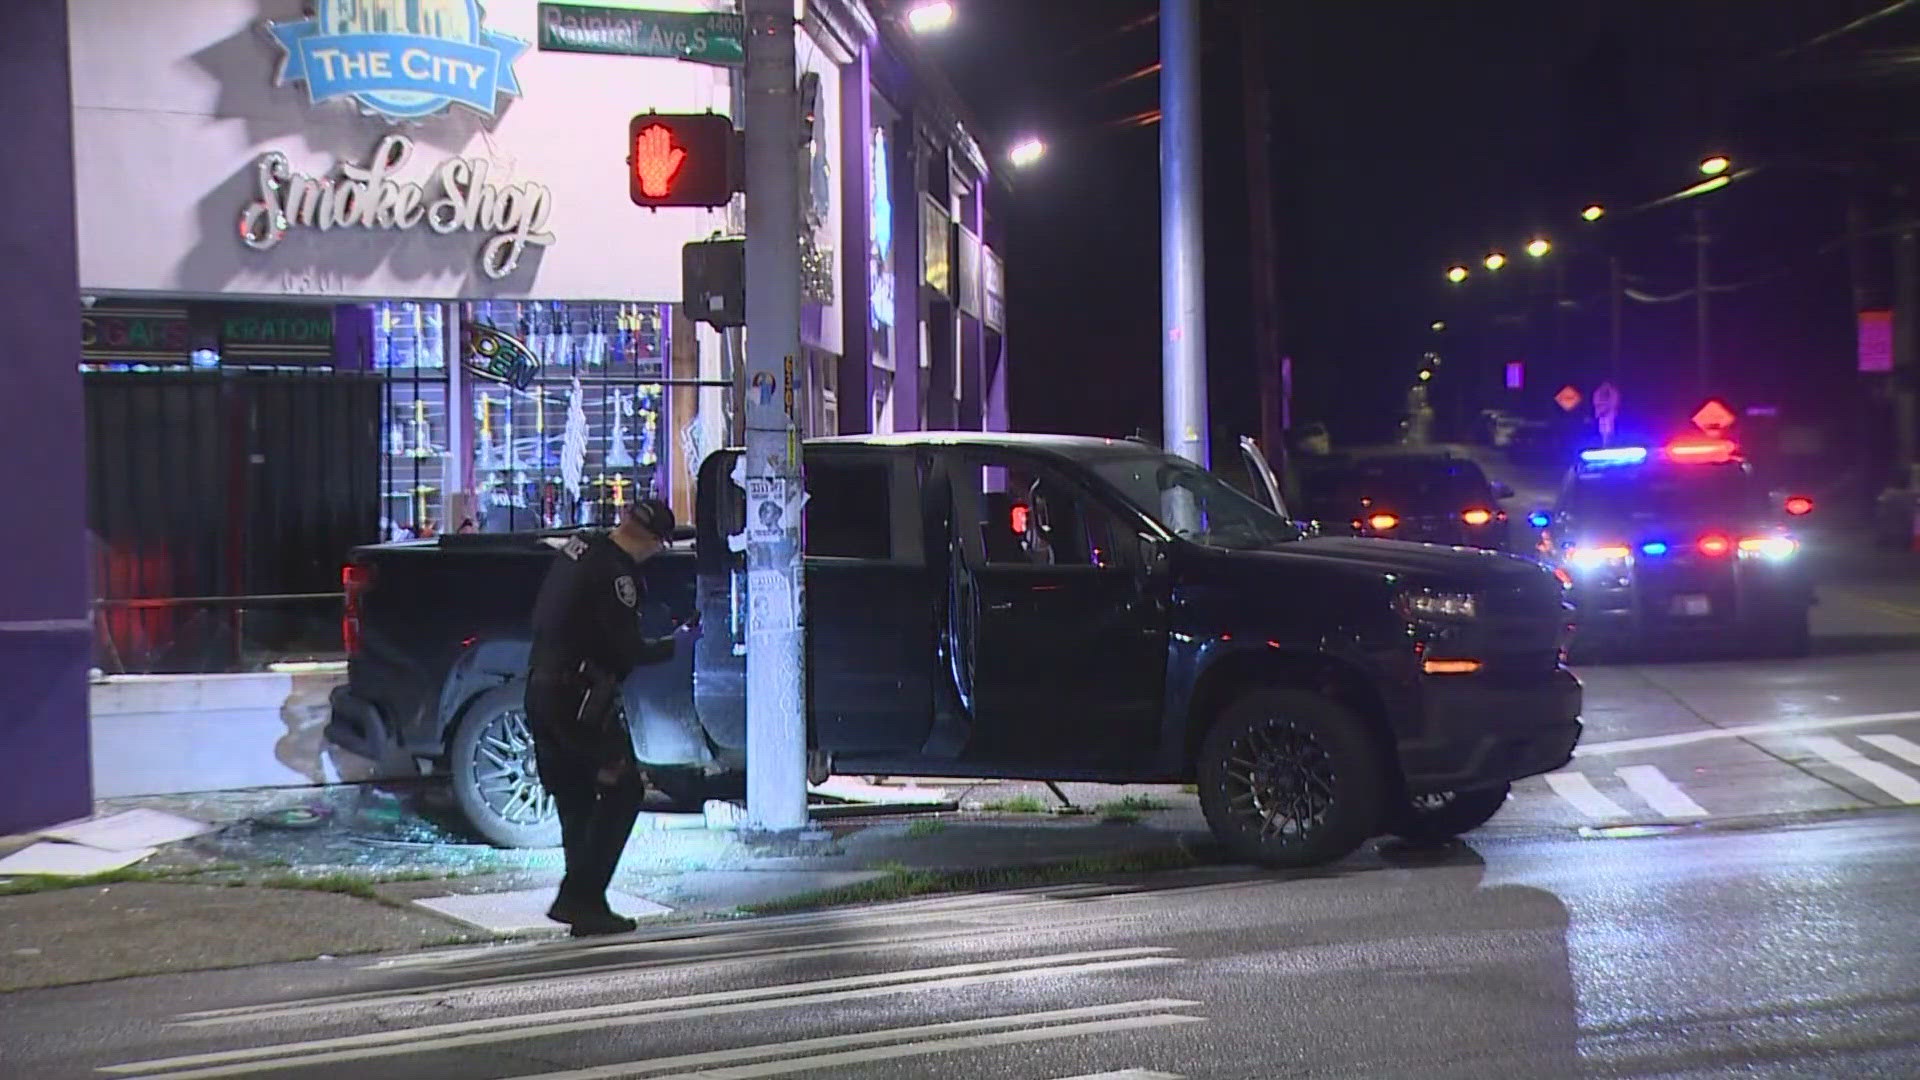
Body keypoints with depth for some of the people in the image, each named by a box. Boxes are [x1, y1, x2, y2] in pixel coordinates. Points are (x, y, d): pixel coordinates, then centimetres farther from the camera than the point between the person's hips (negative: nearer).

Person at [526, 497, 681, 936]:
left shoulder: (580, 546, 8)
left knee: (575, 800, 14)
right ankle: (580, 896, -7)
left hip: (542, 689, 9)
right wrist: (673, 646, 0)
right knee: (623, 791, -1)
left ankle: (584, 903, 16)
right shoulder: (614, 573, -19)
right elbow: (628, 650, -17)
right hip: (580, 698, -9)